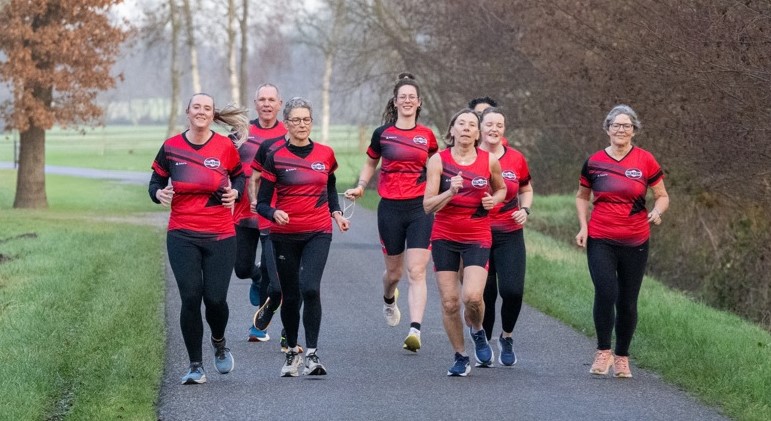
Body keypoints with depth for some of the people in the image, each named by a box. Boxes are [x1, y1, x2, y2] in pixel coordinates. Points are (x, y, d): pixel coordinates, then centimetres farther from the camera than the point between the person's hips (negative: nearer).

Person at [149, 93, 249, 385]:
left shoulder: (225, 147, 0)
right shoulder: (171, 147, 1)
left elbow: (239, 176, 16)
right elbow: (156, 182, 10)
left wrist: (235, 192, -5)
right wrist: (159, 194, -12)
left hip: (220, 236, 0)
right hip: (182, 236, 0)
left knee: (215, 298, -6)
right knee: (190, 298, -9)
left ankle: (219, 342, 29)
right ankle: (195, 366, 4)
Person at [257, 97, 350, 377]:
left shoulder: (325, 154, 5)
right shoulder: (275, 158, -3)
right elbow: (262, 203, -3)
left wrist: (336, 213, 6)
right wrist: (275, 214, -24)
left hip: (318, 233, 0)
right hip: (285, 236, 0)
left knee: (310, 288, -20)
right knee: (291, 296, 7)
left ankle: (312, 354, -16)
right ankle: (292, 352, 27)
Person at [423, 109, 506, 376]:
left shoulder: (490, 161, -1)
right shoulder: (439, 160, -5)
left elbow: (501, 189, 19)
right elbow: (428, 206, -8)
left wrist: (494, 200, -3)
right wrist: (450, 192, -24)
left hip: (477, 237, -1)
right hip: (444, 237, 1)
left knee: (472, 296, -20)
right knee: (449, 302, -1)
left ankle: (478, 332, 13)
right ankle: (460, 357, 17)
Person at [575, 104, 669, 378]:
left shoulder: (645, 161, -1)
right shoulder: (594, 162, 3)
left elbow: (662, 196, 6)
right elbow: (582, 196, 16)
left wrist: (657, 211, -16)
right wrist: (583, 226, 2)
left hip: (635, 243, 1)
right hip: (600, 241, -1)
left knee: (627, 302, 6)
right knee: (606, 292, -20)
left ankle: (622, 357, 23)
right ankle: (603, 351, -4)